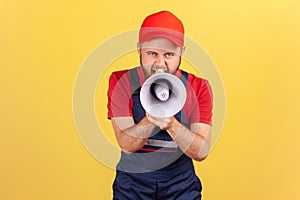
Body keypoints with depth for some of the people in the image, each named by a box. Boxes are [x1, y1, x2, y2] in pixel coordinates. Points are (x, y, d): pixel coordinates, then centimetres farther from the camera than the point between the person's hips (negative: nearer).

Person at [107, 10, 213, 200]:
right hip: (132, 181, 0)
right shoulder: (120, 81, -10)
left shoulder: (199, 88, -8)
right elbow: (127, 145, -16)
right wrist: (152, 118, -34)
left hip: (181, 181, 1)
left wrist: (172, 124, -31)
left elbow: (201, 152, -14)